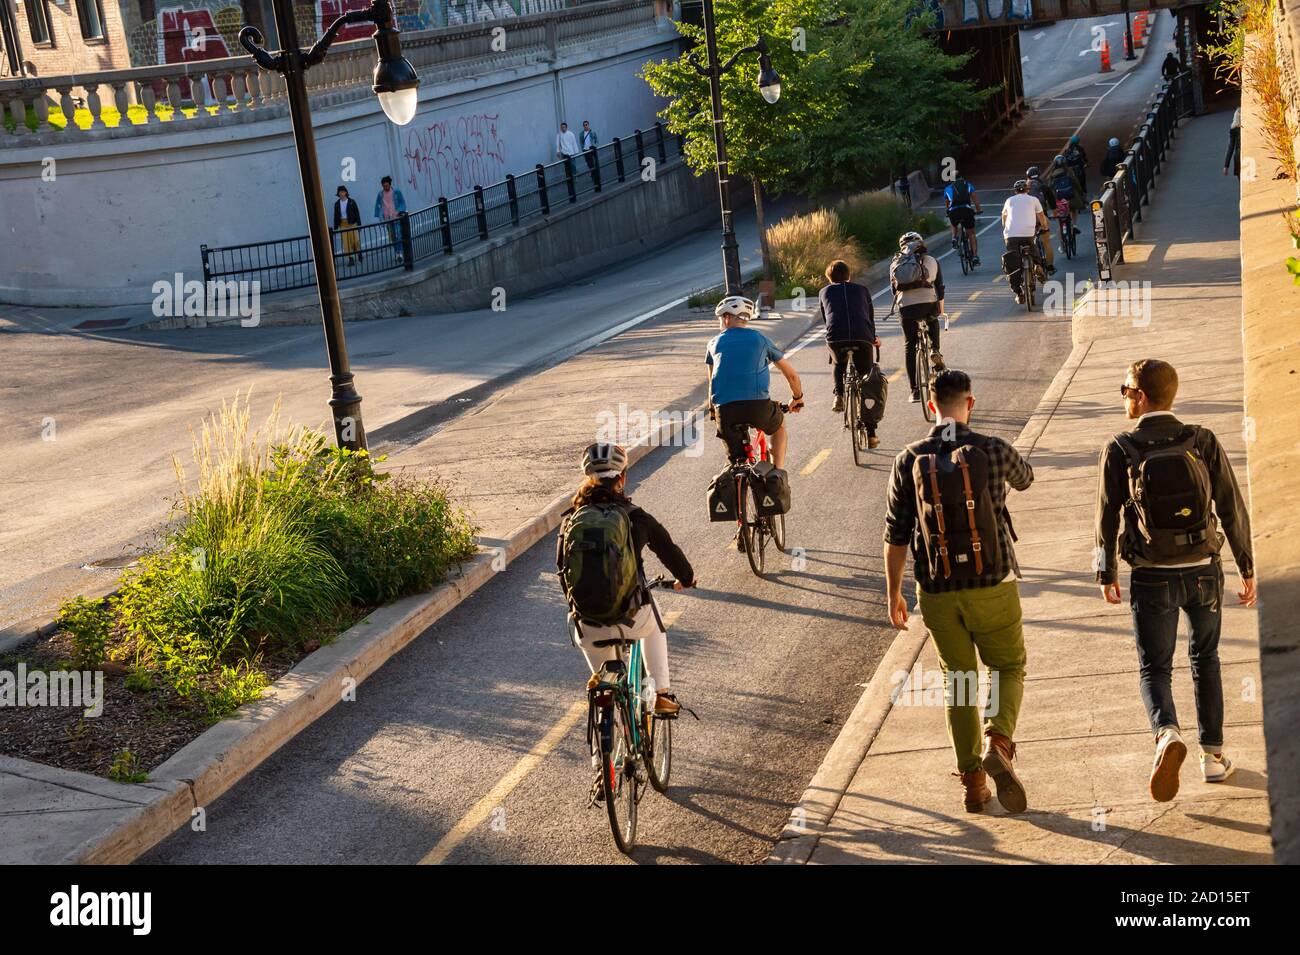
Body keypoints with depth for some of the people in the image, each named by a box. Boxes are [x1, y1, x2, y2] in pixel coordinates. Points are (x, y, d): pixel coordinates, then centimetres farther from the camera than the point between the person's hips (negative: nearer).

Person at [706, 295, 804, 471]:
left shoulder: (714, 343, 20)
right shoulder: (760, 339, 18)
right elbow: (792, 374, 22)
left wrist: (712, 410, 46)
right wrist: (797, 398, 40)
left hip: (726, 410, 0)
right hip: (758, 405, 0)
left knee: (736, 460, 20)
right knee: (779, 424, 33)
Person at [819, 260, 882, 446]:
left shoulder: (824, 292, 24)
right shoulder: (862, 290, 26)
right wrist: (873, 338, 48)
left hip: (836, 338, 0)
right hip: (862, 338, 0)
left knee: (838, 365, 34)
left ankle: (839, 395, 6)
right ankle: (871, 435, 11)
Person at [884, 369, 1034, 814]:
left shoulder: (909, 460, -3)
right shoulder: (993, 450, -6)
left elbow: (896, 535, 0)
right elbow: (1024, 478, 18)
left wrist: (893, 593, 11)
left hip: (937, 590, 2)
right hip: (992, 585, -2)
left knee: (957, 680, 15)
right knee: (1009, 668, 16)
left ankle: (972, 781, 17)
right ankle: (998, 742, -10)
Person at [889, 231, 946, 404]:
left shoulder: (895, 264, 19)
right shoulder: (931, 260, 17)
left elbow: (894, 289, 19)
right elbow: (940, 286, 19)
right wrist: (941, 309, 31)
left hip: (906, 306, 0)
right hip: (928, 303, 0)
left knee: (910, 347, 11)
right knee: (933, 321, 37)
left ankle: (914, 390, 8)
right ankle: (934, 350, 12)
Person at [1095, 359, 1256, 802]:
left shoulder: (1120, 449, -9)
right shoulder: (1202, 441, -4)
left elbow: (1107, 517, -6)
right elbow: (1232, 508, -3)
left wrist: (1106, 575, 7)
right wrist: (1247, 568, 6)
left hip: (1152, 578, -2)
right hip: (1204, 572, 2)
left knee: (1155, 668, 10)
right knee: (1205, 660, 22)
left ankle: (1168, 734, -18)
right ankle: (1213, 754, 24)